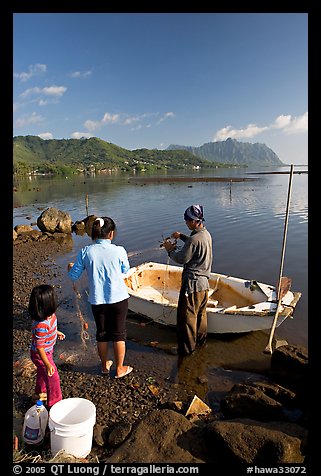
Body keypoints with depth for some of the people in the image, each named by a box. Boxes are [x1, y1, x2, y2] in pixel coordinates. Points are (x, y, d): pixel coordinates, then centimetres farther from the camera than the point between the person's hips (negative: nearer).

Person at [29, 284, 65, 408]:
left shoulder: (50, 314, -17)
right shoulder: (41, 325, -42)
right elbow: (39, 347, -31)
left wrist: (57, 332, 21)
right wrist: (48, 364, -23)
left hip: (48, 350, 8)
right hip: (41, 355, -8)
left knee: (42, 373, 31)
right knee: (53, 377, 9)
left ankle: (40, 393, 57)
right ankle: (54, 402, 32)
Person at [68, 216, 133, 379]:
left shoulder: (85, 252, -10)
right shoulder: (119, 251, -14)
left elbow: (73, 276, 0)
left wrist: (70, 267, 22)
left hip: (97, 300, 2)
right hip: (118, 298, -2)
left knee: (102, 333, 20)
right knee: (119, 333, 15)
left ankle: (105, 366, 39)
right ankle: (119, 369, 29)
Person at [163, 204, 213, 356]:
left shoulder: (194, 239, -24)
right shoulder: (206, 234, 6)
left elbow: (182, 258, -19)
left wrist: (170, 250, -3)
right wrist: (181, 236, 17)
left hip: (192, 283, -9)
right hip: (204, 282, 10)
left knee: (187, 316, 4)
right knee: (201, 313, 22)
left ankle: (187, 348, 15)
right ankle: (200, 340, 37)